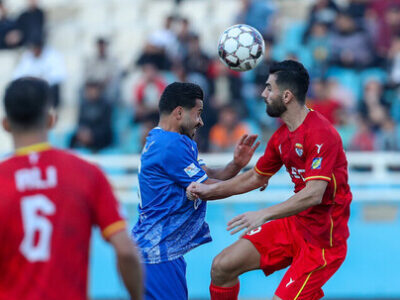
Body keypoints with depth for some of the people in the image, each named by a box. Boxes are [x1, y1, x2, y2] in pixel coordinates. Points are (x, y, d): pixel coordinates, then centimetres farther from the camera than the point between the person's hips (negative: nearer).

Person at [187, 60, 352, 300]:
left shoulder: (321, 134, -23)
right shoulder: (281, 137, 6)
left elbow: (313, 195, -31)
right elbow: (257, 177, 21)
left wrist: (264, 214, -37)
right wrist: (209, 191, 10)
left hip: (323, 236, -8)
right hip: (294, 225, 8)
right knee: (222, 267, -1)